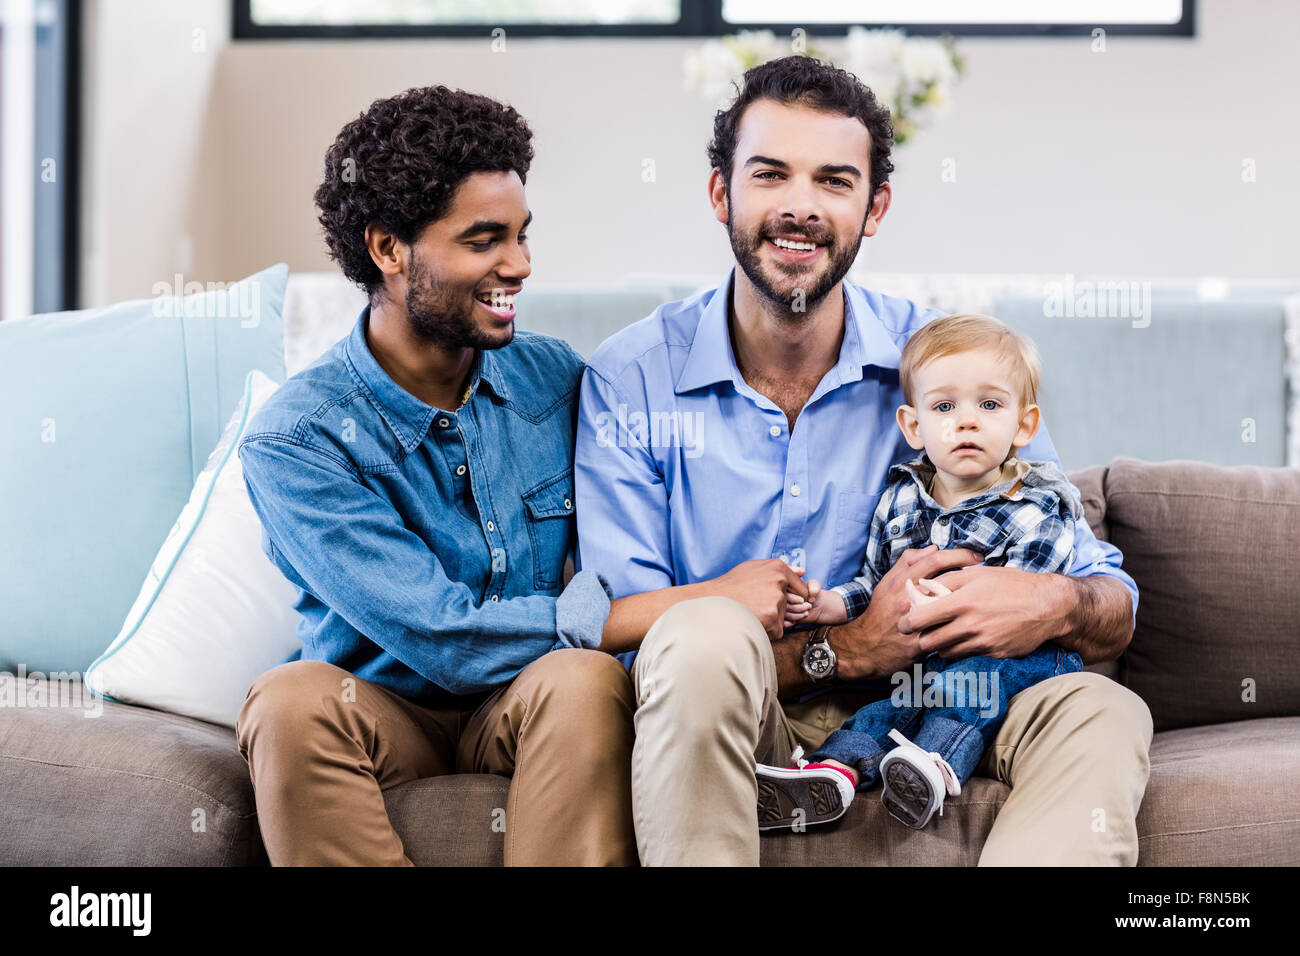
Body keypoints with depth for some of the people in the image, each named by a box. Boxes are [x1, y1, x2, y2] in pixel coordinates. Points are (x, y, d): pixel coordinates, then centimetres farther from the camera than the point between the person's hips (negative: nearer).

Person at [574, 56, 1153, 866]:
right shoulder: (628, 381, -5)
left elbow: (1115, 615, 2)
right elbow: (623, 638, -13)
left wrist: (1058, 605, -24)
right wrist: (845, 649, -24)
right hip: (713, 720, -2)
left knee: (1099, 711, -24)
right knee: (705, 632, -34)